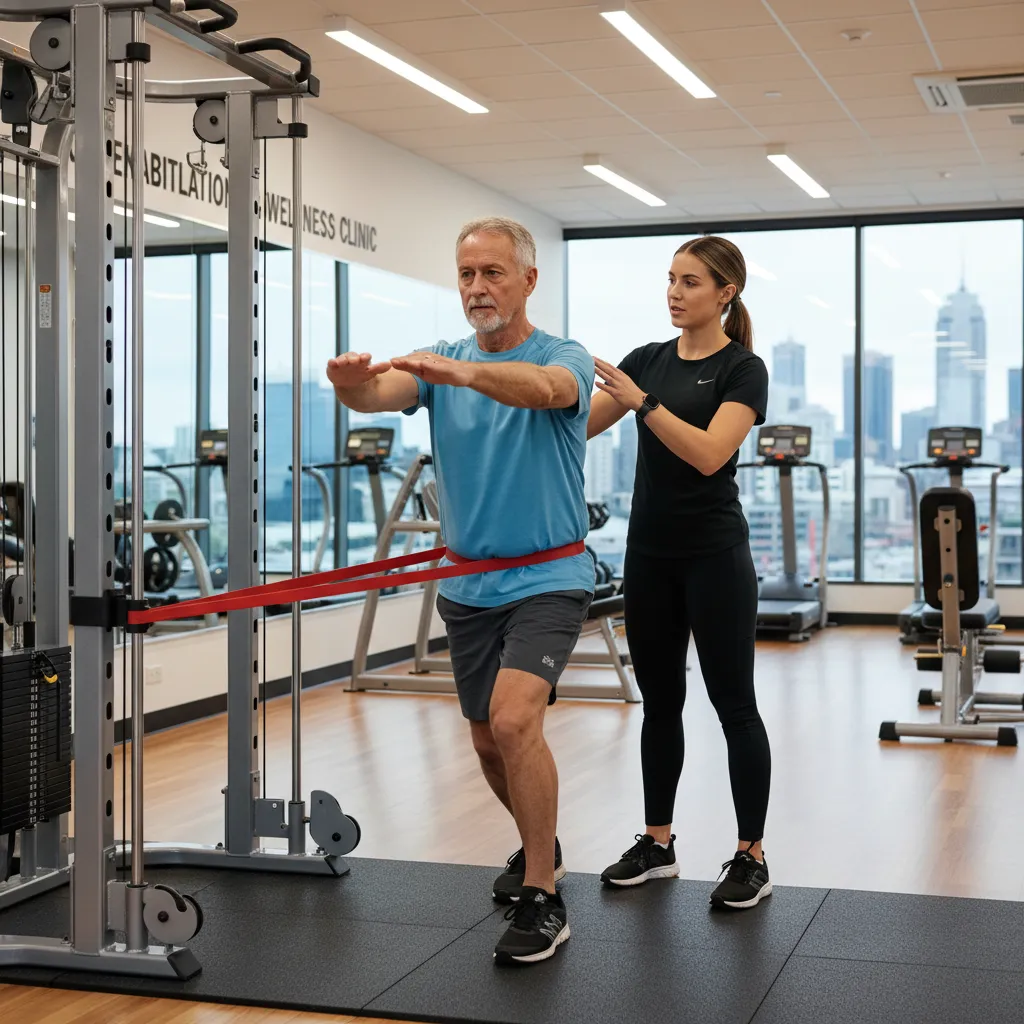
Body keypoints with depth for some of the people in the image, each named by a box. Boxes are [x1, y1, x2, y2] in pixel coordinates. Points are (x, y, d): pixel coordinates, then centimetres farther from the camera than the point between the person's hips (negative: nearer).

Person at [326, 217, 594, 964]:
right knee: (489, 741, 15)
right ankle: (540, 844, 43)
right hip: (468, 585, 6)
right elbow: (387, 392, -19)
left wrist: (463, 372, -54)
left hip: (546, 579, -5)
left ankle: (543, 899, -13)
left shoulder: (565, 359, -9)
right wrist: (354, 383, -44)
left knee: (513, 720, -24)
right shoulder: (443, 363, 3)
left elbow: (542, 387, -35)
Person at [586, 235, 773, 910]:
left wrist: (641, 401, -27)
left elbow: (709, 453, -22)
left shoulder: (743, 369, -8)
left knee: (733, 703, 0)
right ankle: (658, 843, 23)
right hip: (649, 554, 6)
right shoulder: (648, 358, 10)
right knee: (659, 701, 12)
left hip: (714, 556, -6)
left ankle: (752, 856, 9)